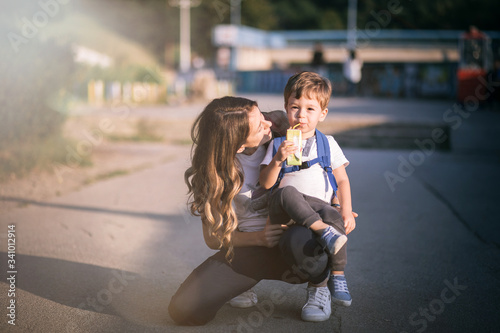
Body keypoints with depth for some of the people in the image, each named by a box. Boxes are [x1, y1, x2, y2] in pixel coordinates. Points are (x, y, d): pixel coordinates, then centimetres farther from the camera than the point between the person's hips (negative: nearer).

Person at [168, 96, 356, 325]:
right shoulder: (213, 173, -11)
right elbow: (212, 238, -4)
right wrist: (259, 238, -19)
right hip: (247, 246, 0)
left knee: (303, 242, -42)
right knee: (183, 310, -22)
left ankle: (319, 282, -5)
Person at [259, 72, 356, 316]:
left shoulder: (328, 143, 15)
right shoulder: (279, 144, 13)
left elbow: (342, 180, 13)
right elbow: (266, 183, 4)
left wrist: (346, 211, -2)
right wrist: (278, 160, -14)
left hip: (318, 206, 1)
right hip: (284, 211, 0)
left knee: (334, 217, -33)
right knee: (287, 192, -35)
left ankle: (337, 276, -22)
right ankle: (324, 232, -42)